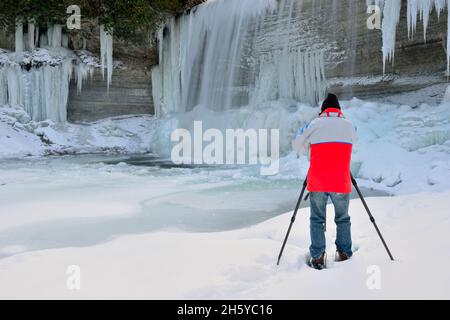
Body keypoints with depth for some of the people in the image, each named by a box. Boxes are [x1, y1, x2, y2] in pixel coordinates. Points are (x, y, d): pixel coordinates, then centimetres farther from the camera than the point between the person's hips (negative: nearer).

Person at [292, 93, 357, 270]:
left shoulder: (314, 124, -1)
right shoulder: (349, 126, 4)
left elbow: (296, 143, 9)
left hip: (317, 183, -1)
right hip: (341, 183, 1)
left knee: (317, 219, 12)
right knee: (343, 219, 19)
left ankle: (317, 257, 12)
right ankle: (344, 254, 25)